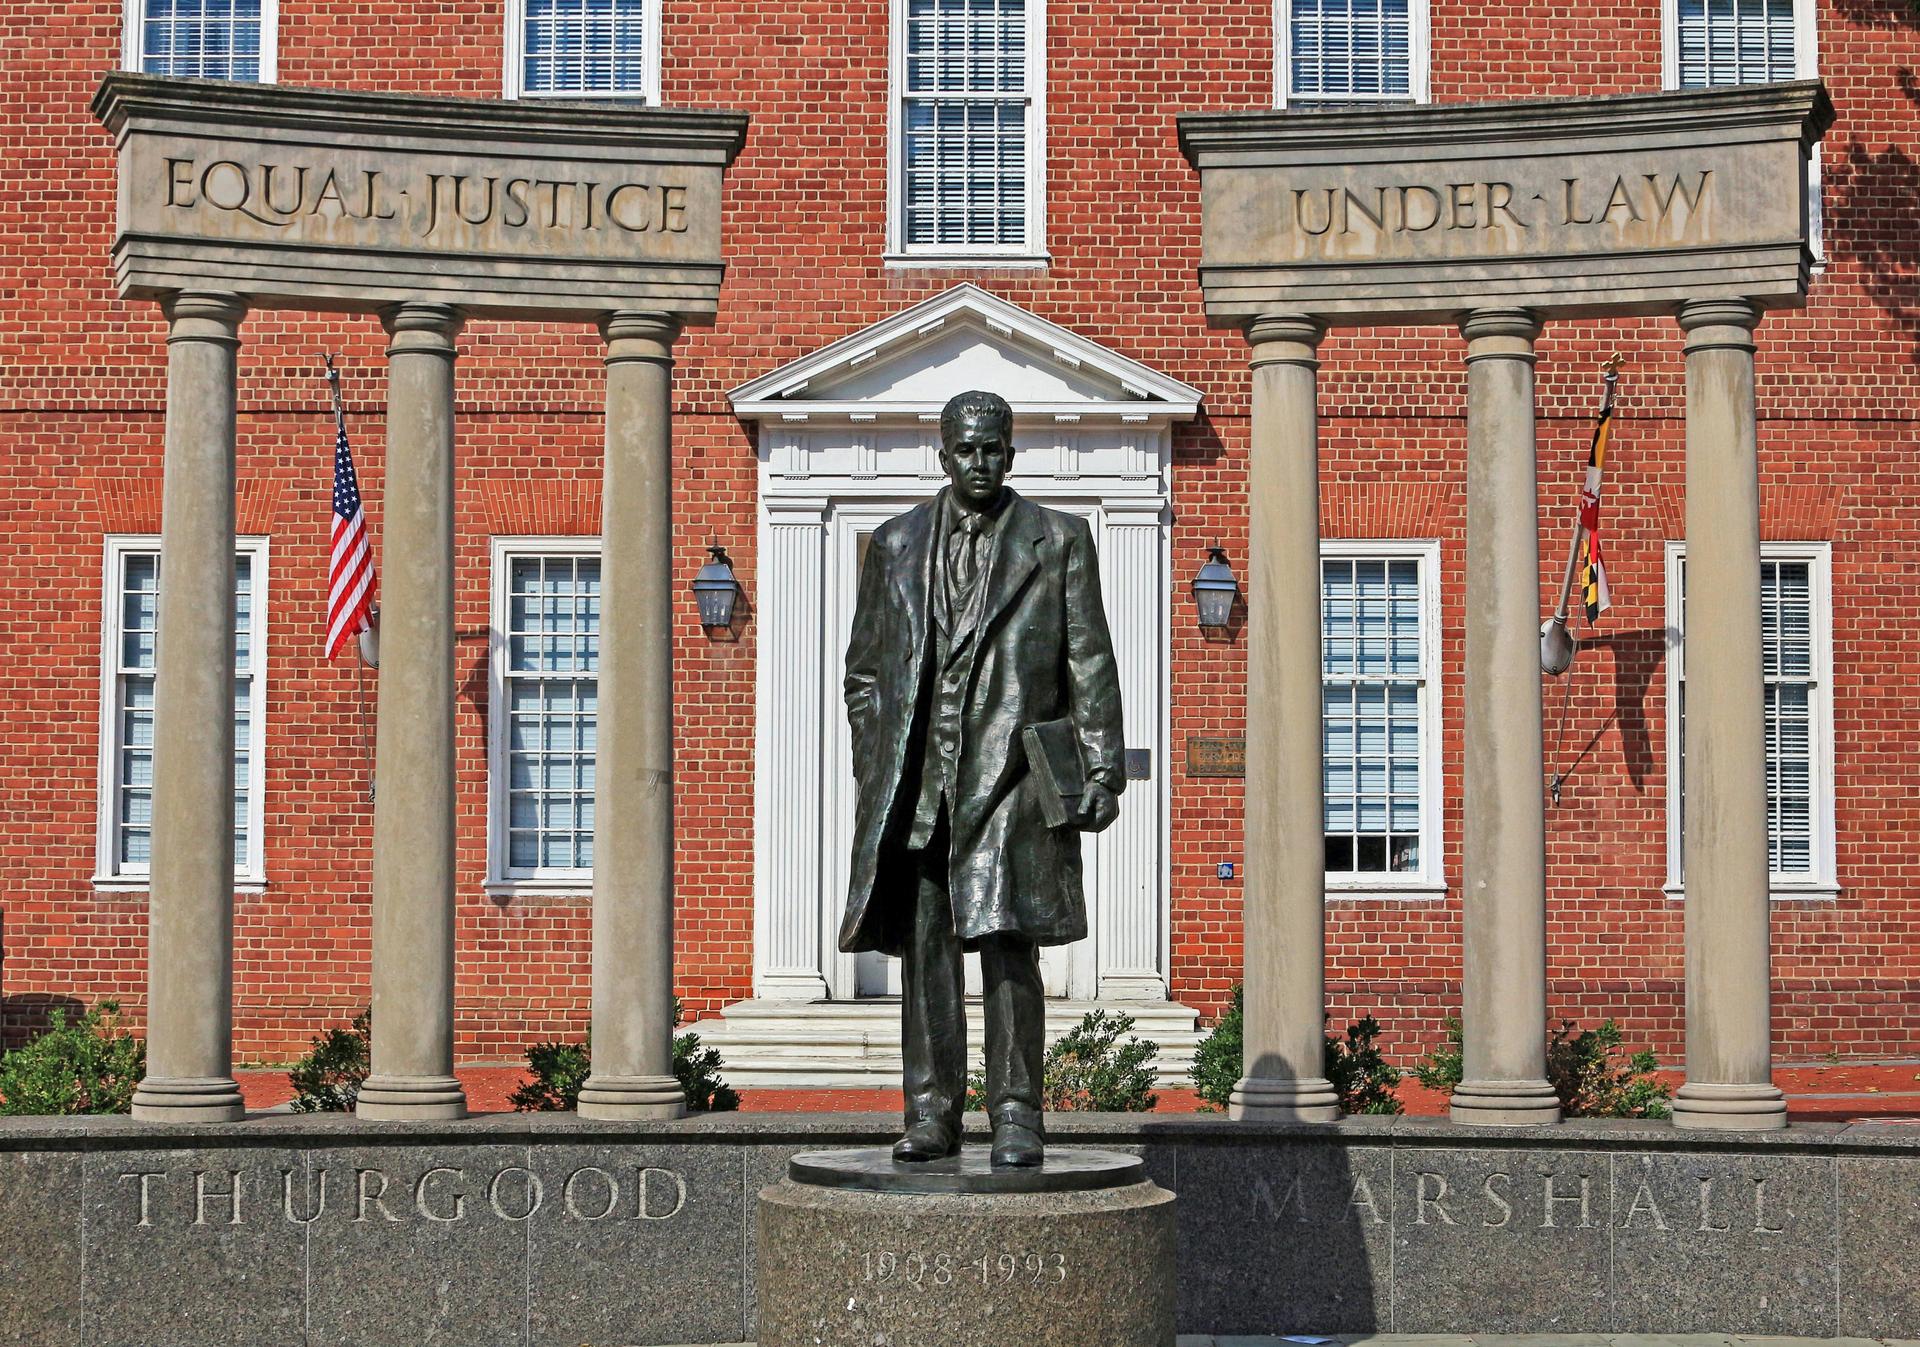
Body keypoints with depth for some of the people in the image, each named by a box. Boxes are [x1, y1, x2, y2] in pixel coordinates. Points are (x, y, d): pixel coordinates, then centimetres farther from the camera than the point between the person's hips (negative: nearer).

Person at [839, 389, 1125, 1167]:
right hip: (915, 781, 3)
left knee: (1008, 946, -8)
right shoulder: (895, 546, 15)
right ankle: (932, 1114, 8)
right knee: (924, 949, 3)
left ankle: (1017, 1116, -3)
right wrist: (873, 773, 9)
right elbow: (863, 670, 18)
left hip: (1009, 774, -3)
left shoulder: (1058, 542, 8)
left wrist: (1102, 771, -2)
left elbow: (1091, 666, 6)